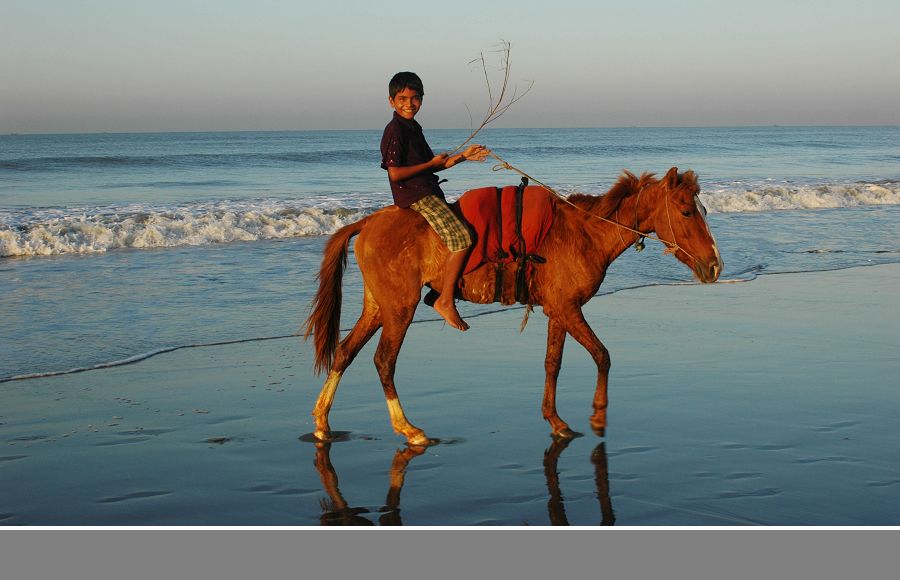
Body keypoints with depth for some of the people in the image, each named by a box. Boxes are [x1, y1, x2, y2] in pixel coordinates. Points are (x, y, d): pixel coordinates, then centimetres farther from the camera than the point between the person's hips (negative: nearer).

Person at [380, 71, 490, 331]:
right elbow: (395, 173, -19)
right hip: (414, 195, -10)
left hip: (429, 192, 10)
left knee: (464, 227, 17)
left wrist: (463, 156, 12)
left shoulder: (413, 128, 18)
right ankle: (446, 301, -16)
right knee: (461, 238, -21)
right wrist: (432, 163, -11)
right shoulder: (395, 131, -12)